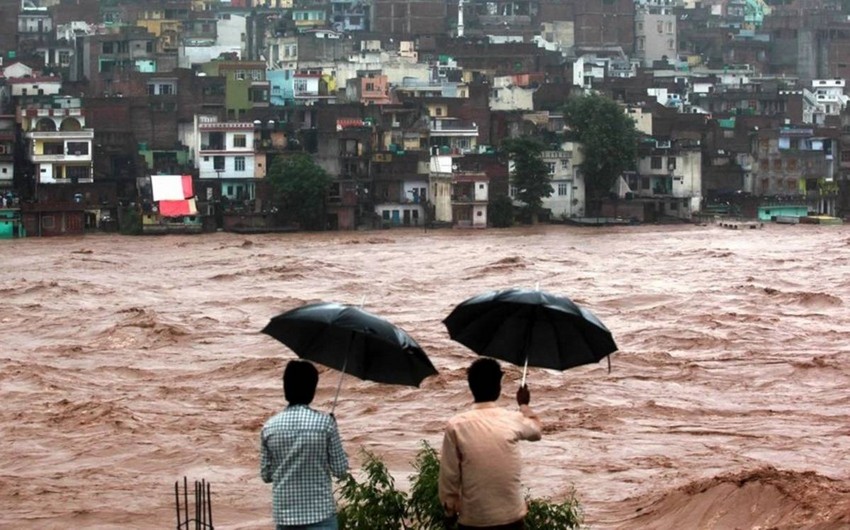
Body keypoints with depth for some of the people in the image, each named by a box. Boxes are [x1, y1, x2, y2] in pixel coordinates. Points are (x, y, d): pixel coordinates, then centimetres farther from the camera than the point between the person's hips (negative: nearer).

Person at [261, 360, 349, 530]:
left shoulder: (270, 427, -1)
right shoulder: (325, 422, -9)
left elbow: (266, 475, 6)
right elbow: (340, 469, -4)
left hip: (285, 514, 3)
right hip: (320, 513, -3)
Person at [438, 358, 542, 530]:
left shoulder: (456, 426, -9)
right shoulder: (513, 420, -4)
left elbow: (448, 475, -5)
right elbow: (536, 430, 21)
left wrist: (450, 511, 10)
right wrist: (524, 405, 41)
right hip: (511, 516, 1)